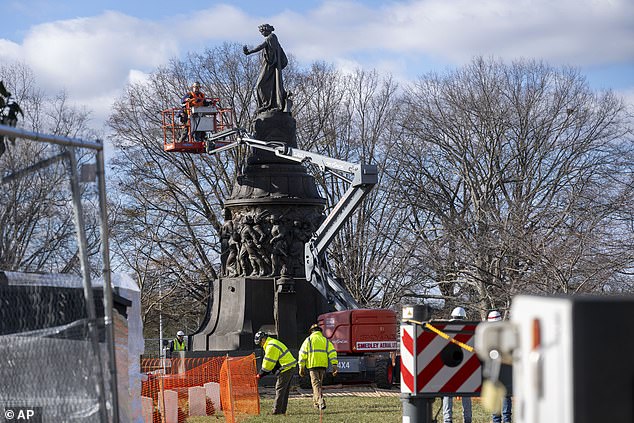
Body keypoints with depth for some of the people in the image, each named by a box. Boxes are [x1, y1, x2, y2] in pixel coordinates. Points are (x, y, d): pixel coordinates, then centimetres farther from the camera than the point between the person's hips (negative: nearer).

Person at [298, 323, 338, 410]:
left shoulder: (308, 340, 5)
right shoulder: (325, 340, 14)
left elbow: (302, 353, -1)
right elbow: (332, 352, 4)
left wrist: (301, 367, 2)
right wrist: (335, 365, 0)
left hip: (313, 365, -4)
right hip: (323, 365, 4)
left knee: (316, 384, -9)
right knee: (318, 383, 19)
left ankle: (321, 402, -27)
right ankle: (316, 402, 28)